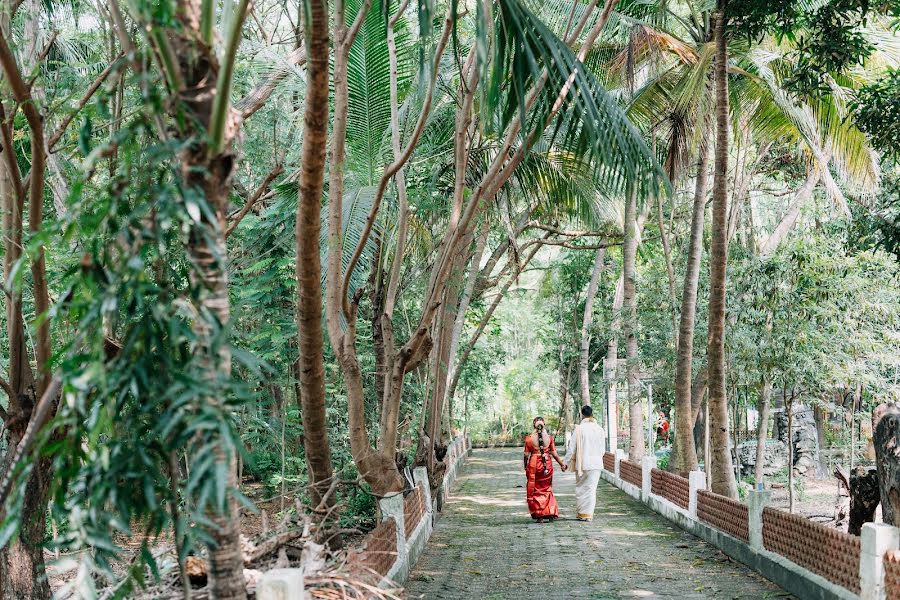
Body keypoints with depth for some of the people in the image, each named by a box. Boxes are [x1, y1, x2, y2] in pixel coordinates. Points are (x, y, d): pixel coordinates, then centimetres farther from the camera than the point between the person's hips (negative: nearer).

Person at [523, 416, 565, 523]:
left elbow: (526, 454, -4)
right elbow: (554, 454, 0)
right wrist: (562, 464, 11)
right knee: (547, 489, 17)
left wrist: (525, 466, 11)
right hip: (547, 465, 2)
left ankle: (539, 516, 7)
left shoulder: (529, 438, -7)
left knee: (535, 490, 9)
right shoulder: (549, 437, -3)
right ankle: (551, 513, 12)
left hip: (533, 465, -2)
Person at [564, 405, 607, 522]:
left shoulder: (579, 429, -10)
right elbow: (603, 449, 7)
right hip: (596, 463, 3)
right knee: (591, 488, 8)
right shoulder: (599, 429, 0)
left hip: (582, 463, -3)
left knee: (580, 488, 10)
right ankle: (589, 514, 7)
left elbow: (572, 448, -7)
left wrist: (566, 462, 3)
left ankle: (581, 513, 14)